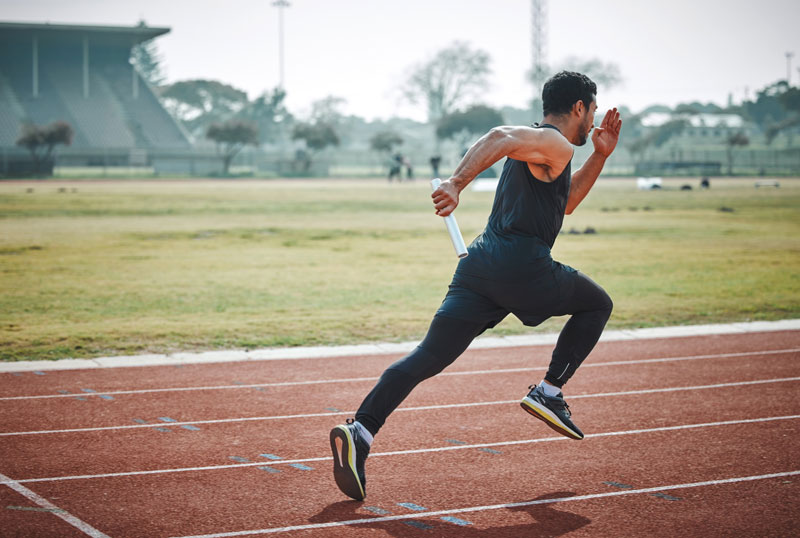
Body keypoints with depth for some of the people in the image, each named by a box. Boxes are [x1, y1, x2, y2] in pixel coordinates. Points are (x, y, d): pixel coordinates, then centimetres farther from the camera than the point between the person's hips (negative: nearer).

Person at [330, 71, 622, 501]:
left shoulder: (537, 149, 29)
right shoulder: (554, 144, -2)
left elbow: (566, 202, 42)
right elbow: (499, 137, -21)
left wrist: (600, 155, 33)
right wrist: (456, 184, -35)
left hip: (479, 267, 8)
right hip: (522, 266, -8)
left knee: (429, 357, -2)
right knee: (598, 305, 18)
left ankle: (359, 431, -18)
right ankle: (549, 393, 9)